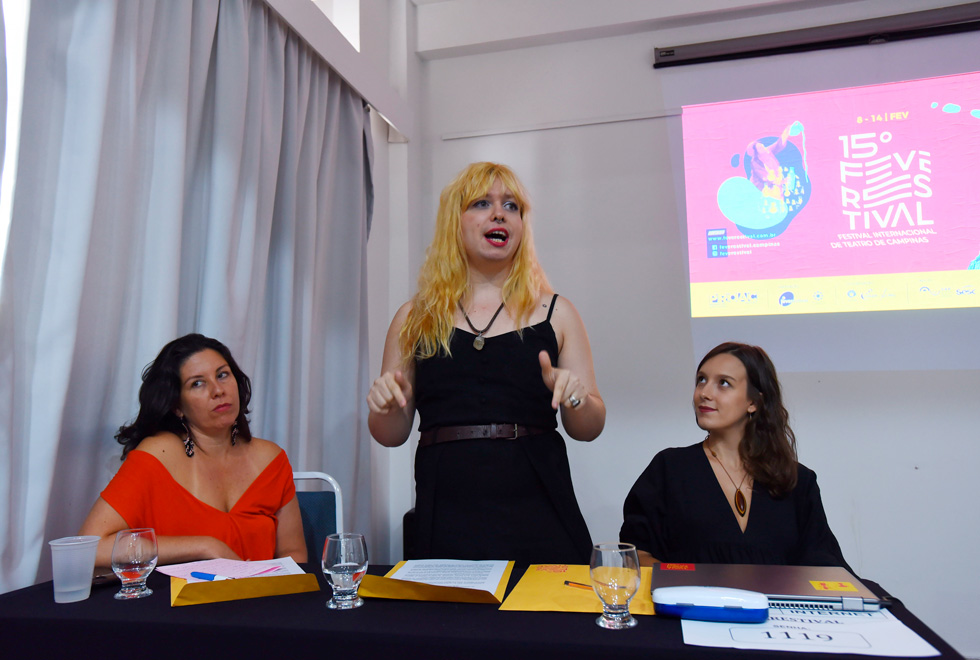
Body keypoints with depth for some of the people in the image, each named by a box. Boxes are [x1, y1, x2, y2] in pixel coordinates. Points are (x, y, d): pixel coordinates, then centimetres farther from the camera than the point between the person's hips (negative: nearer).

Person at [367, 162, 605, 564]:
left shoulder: (555, 313, 7)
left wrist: (577, 399, -13)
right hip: (446, 517, 0)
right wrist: (384, 405, -10)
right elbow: (391, 435, 11)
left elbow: (589, 428, 8)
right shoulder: (415, 319, 7)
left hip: (539, 515, 0)